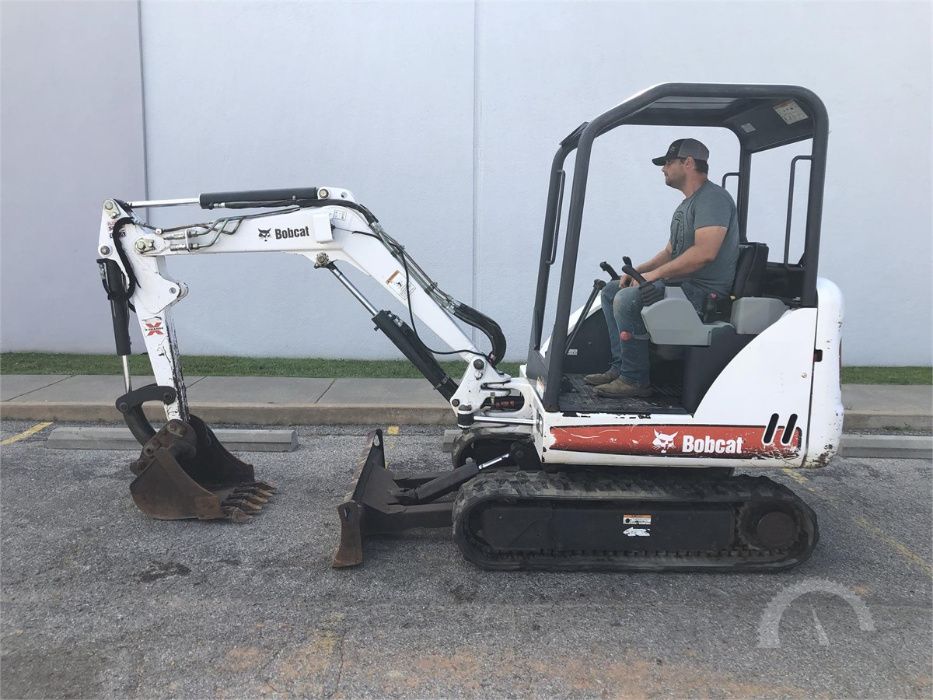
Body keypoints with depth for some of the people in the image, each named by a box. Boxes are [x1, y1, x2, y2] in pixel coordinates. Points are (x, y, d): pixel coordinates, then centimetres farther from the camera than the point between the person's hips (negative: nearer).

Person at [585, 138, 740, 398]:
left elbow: (704, 252, -26)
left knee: (627, 299, -28)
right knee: (611, 291, 13)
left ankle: (635, 380, -17)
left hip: (703, 292, -11)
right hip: (679, 283, 11)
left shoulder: (713, 198, -13)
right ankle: (620, 367, 6)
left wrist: (654, 274, -20)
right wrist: (637, 271, 8)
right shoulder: (686, 204, 22)